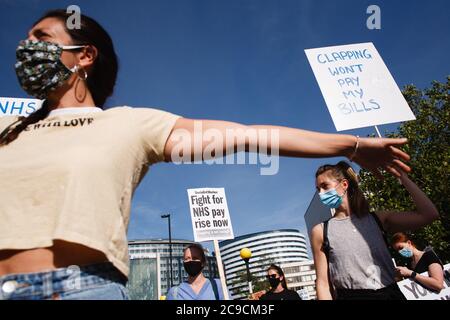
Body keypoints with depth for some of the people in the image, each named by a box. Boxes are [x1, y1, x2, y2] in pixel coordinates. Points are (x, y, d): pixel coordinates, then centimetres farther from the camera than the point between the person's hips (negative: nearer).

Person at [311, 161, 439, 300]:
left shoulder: (377, 219, 4)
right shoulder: (320, 231, 0)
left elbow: (429, 214, -5)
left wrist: (401, 175, -2)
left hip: (391, 293, 2)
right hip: (350, 296, -1)